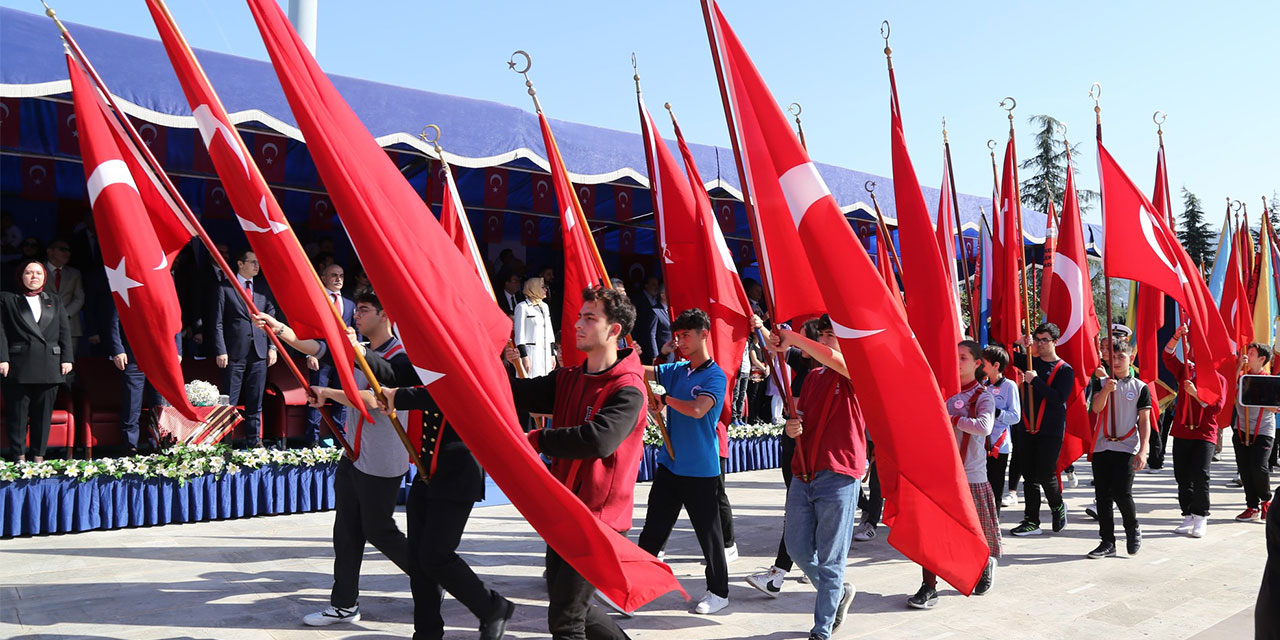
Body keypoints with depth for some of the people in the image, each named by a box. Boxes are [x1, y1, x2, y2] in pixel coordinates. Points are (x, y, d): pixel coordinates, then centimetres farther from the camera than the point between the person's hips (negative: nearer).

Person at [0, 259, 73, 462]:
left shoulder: (55, 301, 16)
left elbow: (64, 332, 12)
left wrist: (67, 358, 4)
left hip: (49, 367, 3)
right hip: (19, 366, -2)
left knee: (44, 413, 6)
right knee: (17, 413, 1)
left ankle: (39, 455, 13)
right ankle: (18, 456, 9)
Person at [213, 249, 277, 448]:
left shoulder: (262, 290, 12)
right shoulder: (225, 288, 0)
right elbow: (218, 323, -3)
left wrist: (272, 347, 5)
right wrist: (221, 351, -10)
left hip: (259, 353, 4)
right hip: (235, 353, -4)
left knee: (255, 402, 8)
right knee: (229, 402, 1)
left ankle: (254, 441, 15)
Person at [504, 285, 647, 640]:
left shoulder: (628, 390, -15)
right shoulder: (568, 379, 10)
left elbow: (598, 439, -30)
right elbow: (518, 394, 1)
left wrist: (538, 440, -20)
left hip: (599, 516, -8)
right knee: (568, 606, 21)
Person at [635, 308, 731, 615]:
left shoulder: (715, 376, -12)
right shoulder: (676, 371, 9)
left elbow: (697, 410, -27)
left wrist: (664, 398, -16)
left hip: (701, 470, -6)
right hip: (669, 464, 6)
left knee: (708, 532, 6)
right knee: (653, 529, 11)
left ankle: (719, 591, 21)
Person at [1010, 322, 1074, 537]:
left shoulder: (1065, 370, -4)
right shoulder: (1032, 362, 10)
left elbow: (1059, 398, -16)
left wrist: (1036, 380, -19)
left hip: (1052, 431, -5)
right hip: (1030, 428, 5)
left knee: (1045, 474, -4)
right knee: (1029, 475, 5)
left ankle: (1058, 507, 25)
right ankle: (1031, 521, 11)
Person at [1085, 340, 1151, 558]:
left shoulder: (1140, 387, 4)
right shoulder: (1101, 383, 9)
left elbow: (1144, 421, 2)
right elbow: (1096, 408, -7)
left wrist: (1142, 451, -6)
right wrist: (1106, 390, -25)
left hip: (1127, 448, -2)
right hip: (1102, 447, 3)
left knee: (1121, 492, -12)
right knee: (1102, 495, 3)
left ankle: (1133, 529, 17)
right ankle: (1107, 542, 12)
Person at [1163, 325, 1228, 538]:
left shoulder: (1218, 379, 3)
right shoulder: (1186, 371, 10)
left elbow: (1217, 406, -7)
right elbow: (1168, 357, -4)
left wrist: (1196, 394, -18)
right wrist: (1177, 337, -18)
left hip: (1205, 434, -3)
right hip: (1182, 432, 3)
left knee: (1200, 475, -10)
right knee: (1182, 476, 5)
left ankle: (1201, 518, 1)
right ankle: (1188, 516, 14)